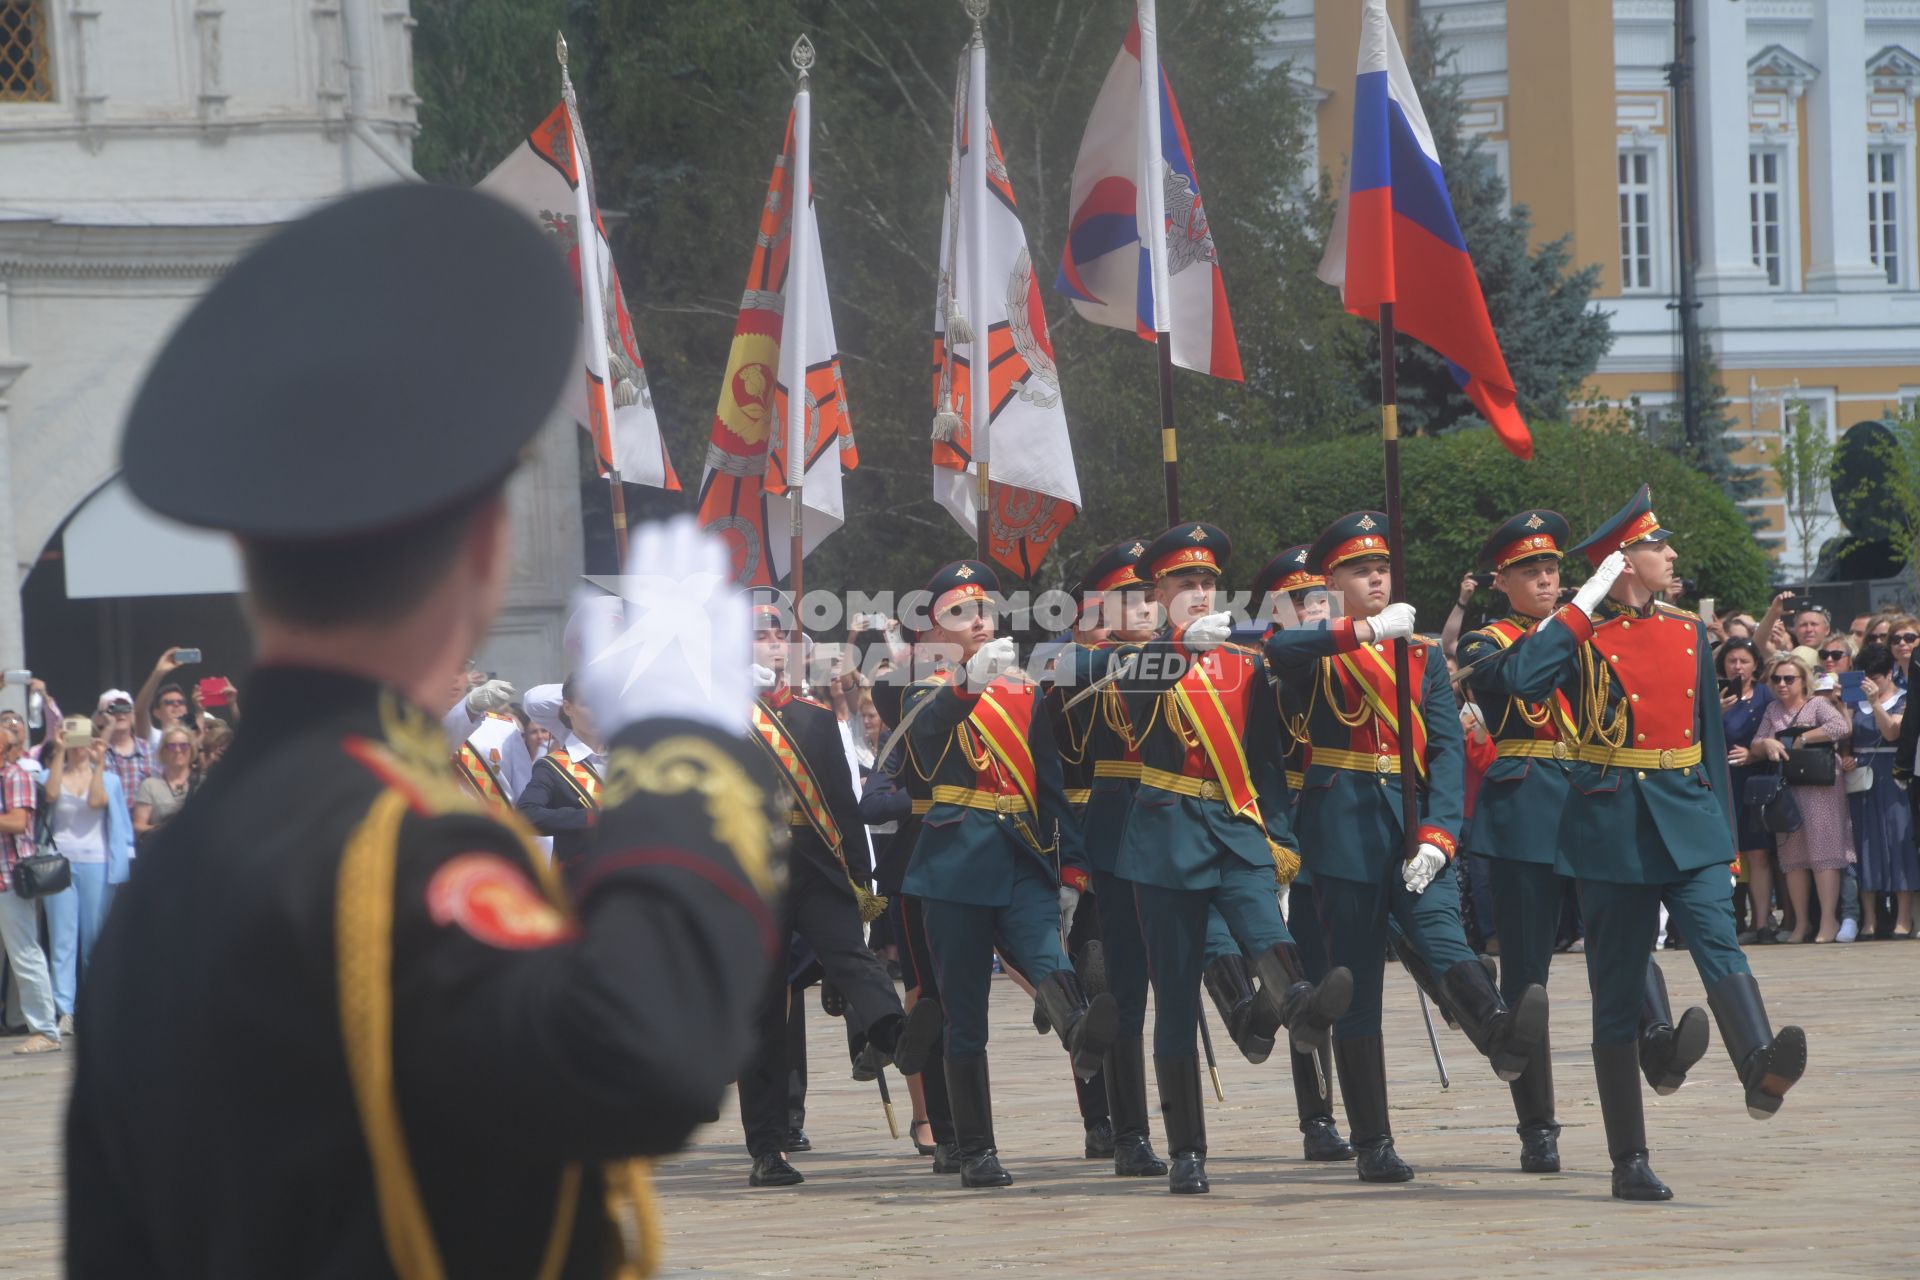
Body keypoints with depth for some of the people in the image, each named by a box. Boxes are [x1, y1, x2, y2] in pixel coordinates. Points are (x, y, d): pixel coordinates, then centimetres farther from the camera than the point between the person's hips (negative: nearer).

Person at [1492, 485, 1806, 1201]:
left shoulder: (1687, 632, 14)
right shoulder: (1583, 636, -1)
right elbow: (1525, 679, -21)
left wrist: (1721, 829, 15)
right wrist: (1586, 602, -14)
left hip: (1687, 819, 3)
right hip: (1612, 828, -3)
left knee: (1717, 939, -22)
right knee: (1617, 992, 1)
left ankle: (1761, 1072, -46)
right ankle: (1629, 1162, 4)